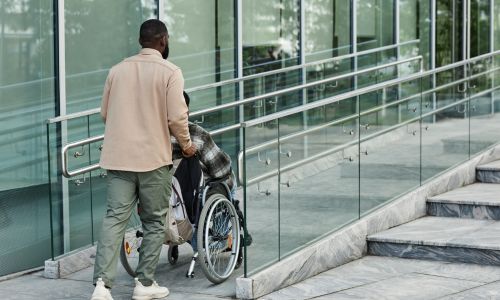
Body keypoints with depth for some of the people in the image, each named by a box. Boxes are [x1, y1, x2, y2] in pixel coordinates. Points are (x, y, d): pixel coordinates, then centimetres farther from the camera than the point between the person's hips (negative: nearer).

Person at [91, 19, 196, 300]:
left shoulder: (118, 70, 9)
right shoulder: (170, 72, -6)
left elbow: (105, 113, 15)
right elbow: (177, 117, -12)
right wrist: (187, 144, 5)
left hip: (119, 157, 4)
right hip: (154, 158, -4)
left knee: (115, 218, 3)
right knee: (155, 222, 9)